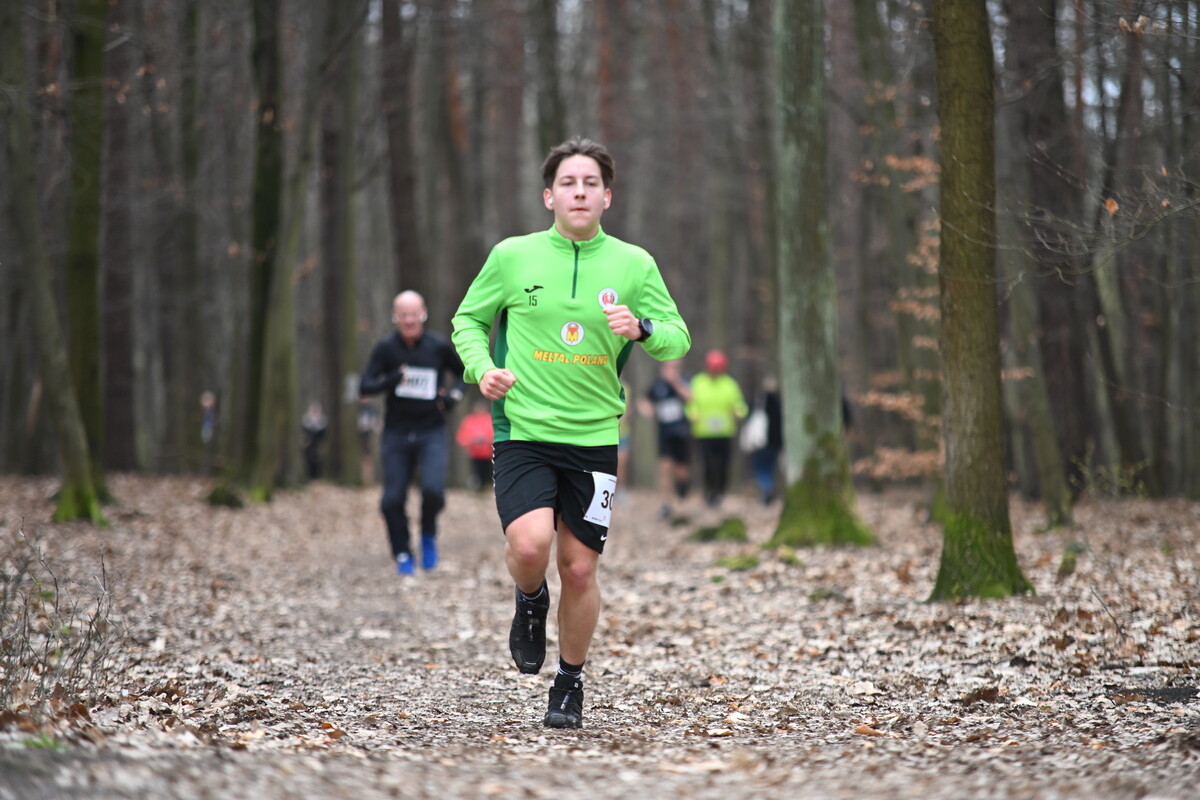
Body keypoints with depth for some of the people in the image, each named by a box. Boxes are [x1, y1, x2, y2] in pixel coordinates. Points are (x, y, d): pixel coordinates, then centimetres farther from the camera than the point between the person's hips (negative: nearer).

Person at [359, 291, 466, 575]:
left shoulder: (439, 347, -1)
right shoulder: (385, 348, -3)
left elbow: (463, 372, 17)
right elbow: (365, 387, -7)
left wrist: (454, 394, -3)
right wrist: (390, 381, -25)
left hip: (432, 433, -1)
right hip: (396, 433, 1)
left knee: (433, 490, -20)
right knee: (392, 500, -2)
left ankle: (428, 535, 10)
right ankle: (403, 556, 18)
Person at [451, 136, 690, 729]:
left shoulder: (634, 264, 4)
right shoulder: (512, 256, 1)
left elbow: (678, 339, 7)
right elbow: (468, 320, 12)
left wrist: (642, 329, -15)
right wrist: (482, 368, -7)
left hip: (594, 437, 1)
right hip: (522, 431, -1)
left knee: (579, 568, 3)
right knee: (529, 543, -23)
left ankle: (570, 682, 25)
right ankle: (529, 601, 13)